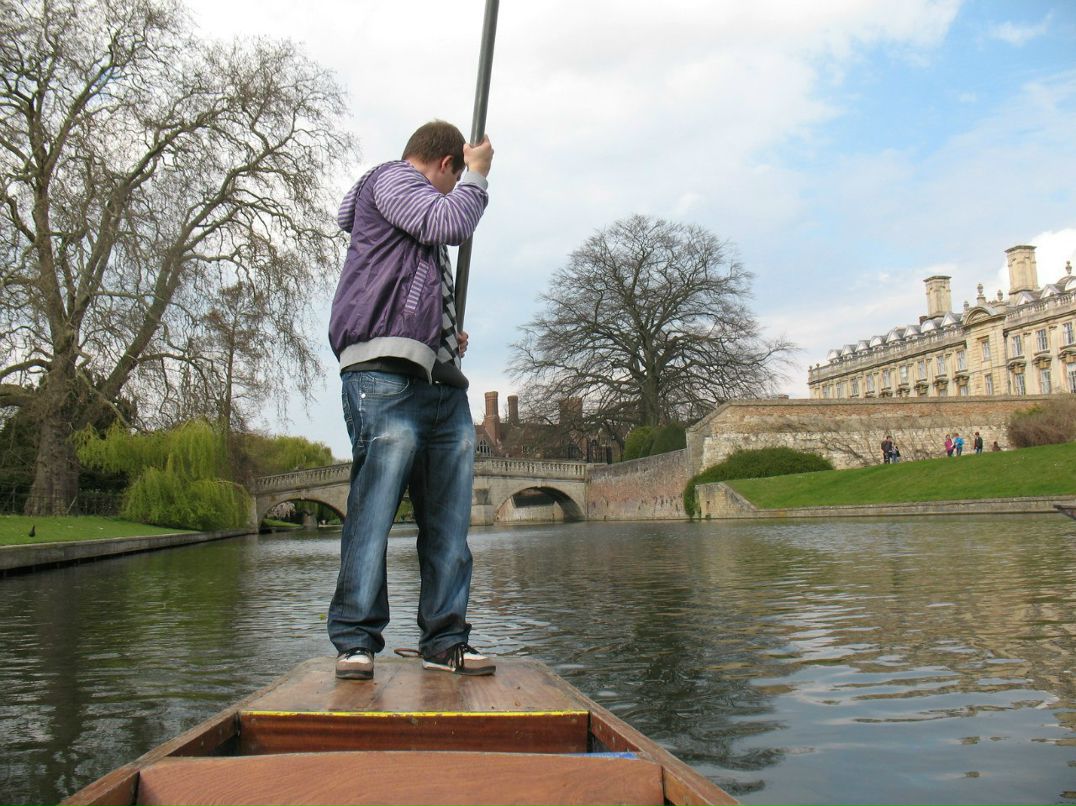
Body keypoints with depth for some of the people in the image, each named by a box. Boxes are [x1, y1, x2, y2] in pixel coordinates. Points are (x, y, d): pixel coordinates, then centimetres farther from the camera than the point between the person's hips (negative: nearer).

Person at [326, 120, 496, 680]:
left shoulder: (418, 209, 35)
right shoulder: (391, 179, 9)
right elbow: (451, 222, -10)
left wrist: (450, 336, 23)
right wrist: (477, 176, 7)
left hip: (443, 383, 10)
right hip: (387, 375, -10)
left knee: (449, 521, 3)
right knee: (374, 508, -13)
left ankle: (445, 640, 5)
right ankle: (355, 639, -7)